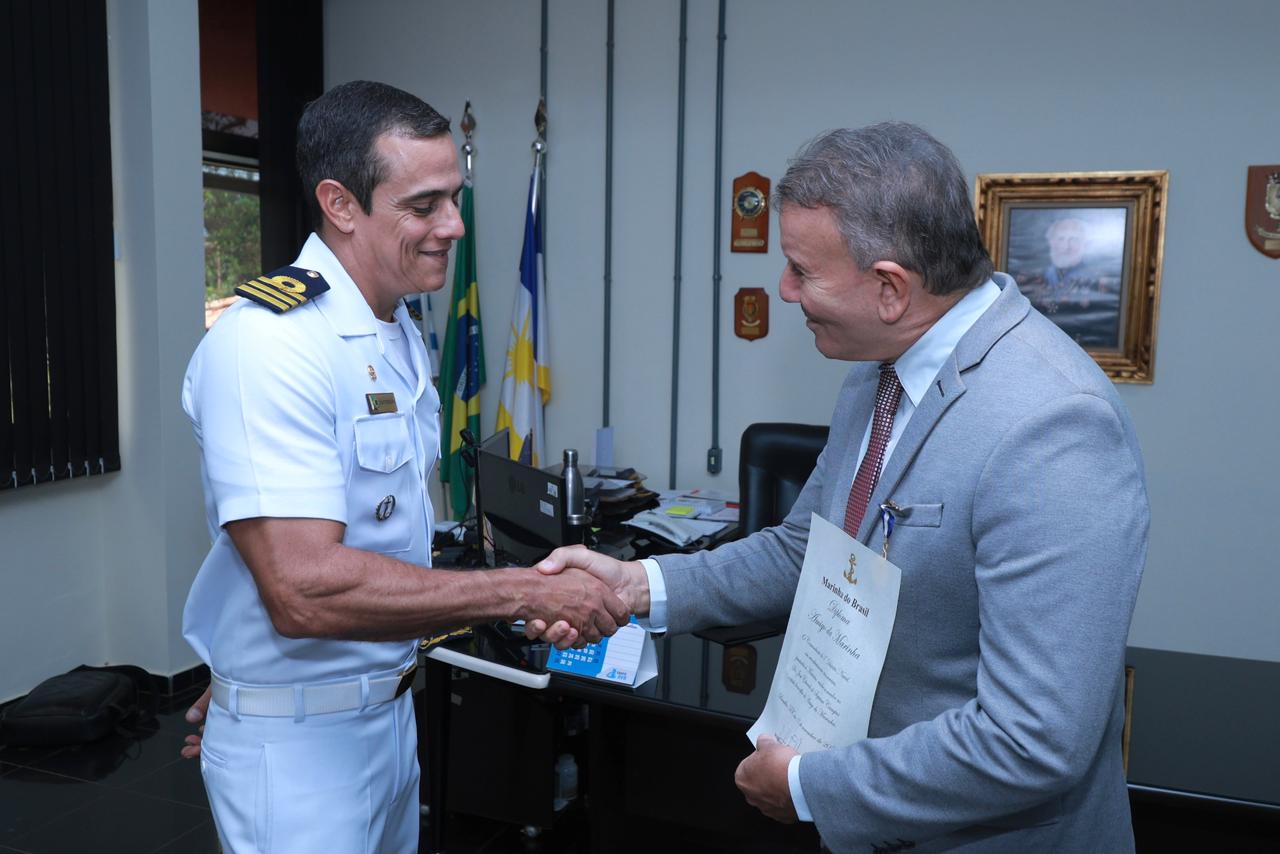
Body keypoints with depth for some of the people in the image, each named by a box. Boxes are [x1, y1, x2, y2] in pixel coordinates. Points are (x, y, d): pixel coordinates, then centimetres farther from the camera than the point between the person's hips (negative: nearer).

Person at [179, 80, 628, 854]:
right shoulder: (270, 345, -23)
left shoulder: (401, 334, 6)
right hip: (298, 740, -8)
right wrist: (524, 593, -25)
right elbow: (304, 590, -30)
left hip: (392, 708, 8)